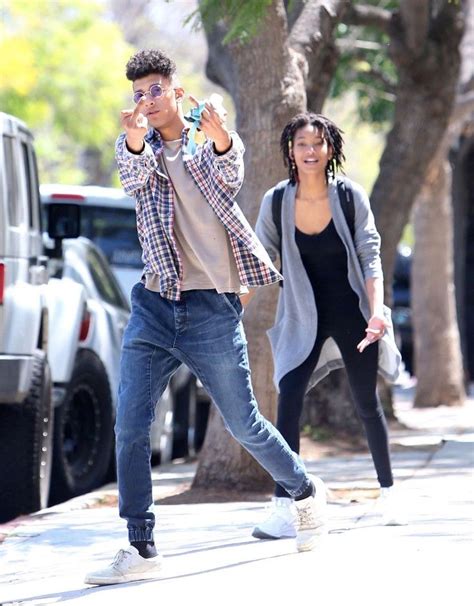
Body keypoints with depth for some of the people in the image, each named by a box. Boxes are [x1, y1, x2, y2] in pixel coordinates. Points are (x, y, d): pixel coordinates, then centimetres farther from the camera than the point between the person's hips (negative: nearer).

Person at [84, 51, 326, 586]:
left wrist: (220, 139, -45)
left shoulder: (211, 143, 2)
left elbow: (230, 176, -21)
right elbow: (134, 177, -17)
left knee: (244, 425, 6)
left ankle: (305, 492, 32)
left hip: (212, 308, -2)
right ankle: (140, 549, -3)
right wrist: (134, 141, -42)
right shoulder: (136, 147, 7)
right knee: (129, 427, -8)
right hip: (154, 306, 2)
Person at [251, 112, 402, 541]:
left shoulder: (350, 196, -10)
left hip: (351, 312, 0)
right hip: (304, 318, 0)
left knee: (367, 404, 11)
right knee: (289, 399, -17)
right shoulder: (276, 202, -7)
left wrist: (377, 311, -21)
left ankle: (389, 490, 32)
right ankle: (283, 510, -19)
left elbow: (370, 257, -9)